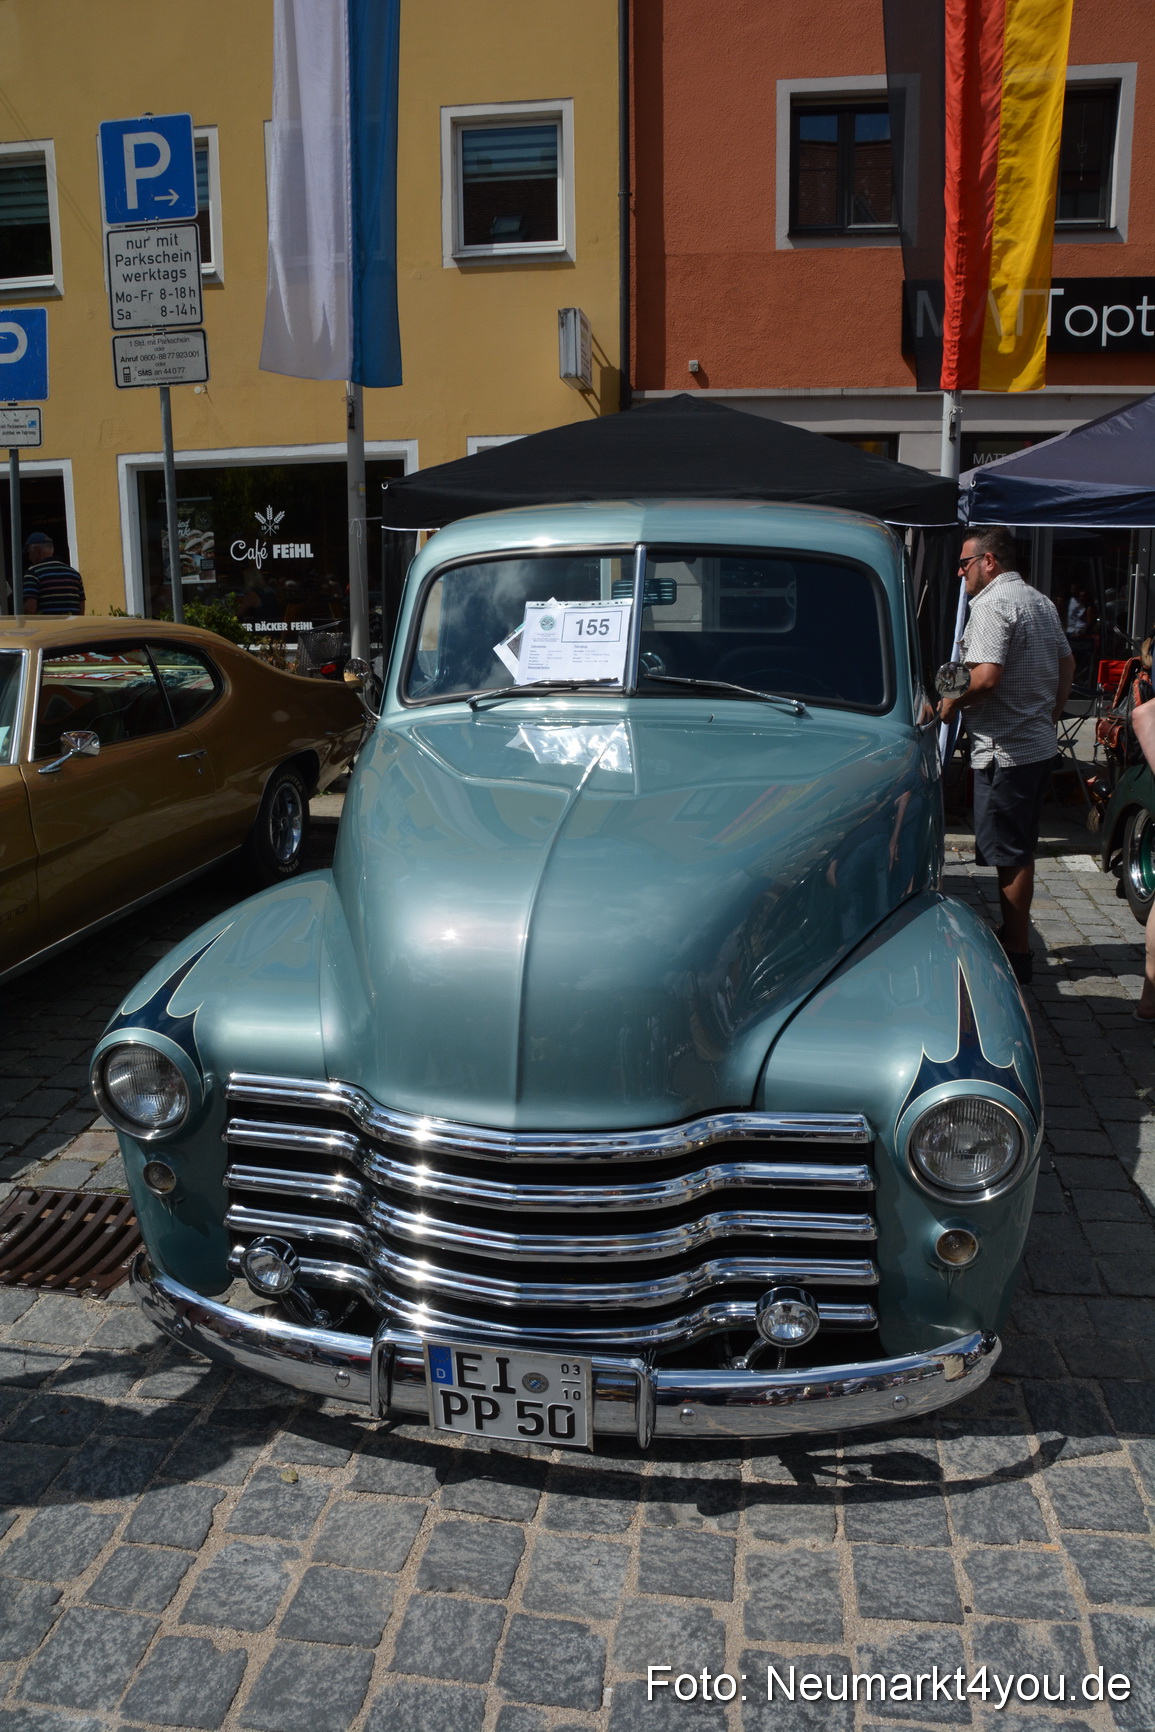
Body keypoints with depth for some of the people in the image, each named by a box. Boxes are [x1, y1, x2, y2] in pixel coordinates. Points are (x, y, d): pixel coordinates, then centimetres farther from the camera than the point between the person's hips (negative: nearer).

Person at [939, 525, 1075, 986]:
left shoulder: (991, 604, -15)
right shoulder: (1040, 602, 16)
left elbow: (986, 676, -26)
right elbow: (1067, 665, 20)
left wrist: (949, 703, -10)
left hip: (1004, 751, -10)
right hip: (1040, 745, 10)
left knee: (1010, 856, -4)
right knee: (1020, 851, 18)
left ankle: (1016, 953, 2)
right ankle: (1014, 934, 28)